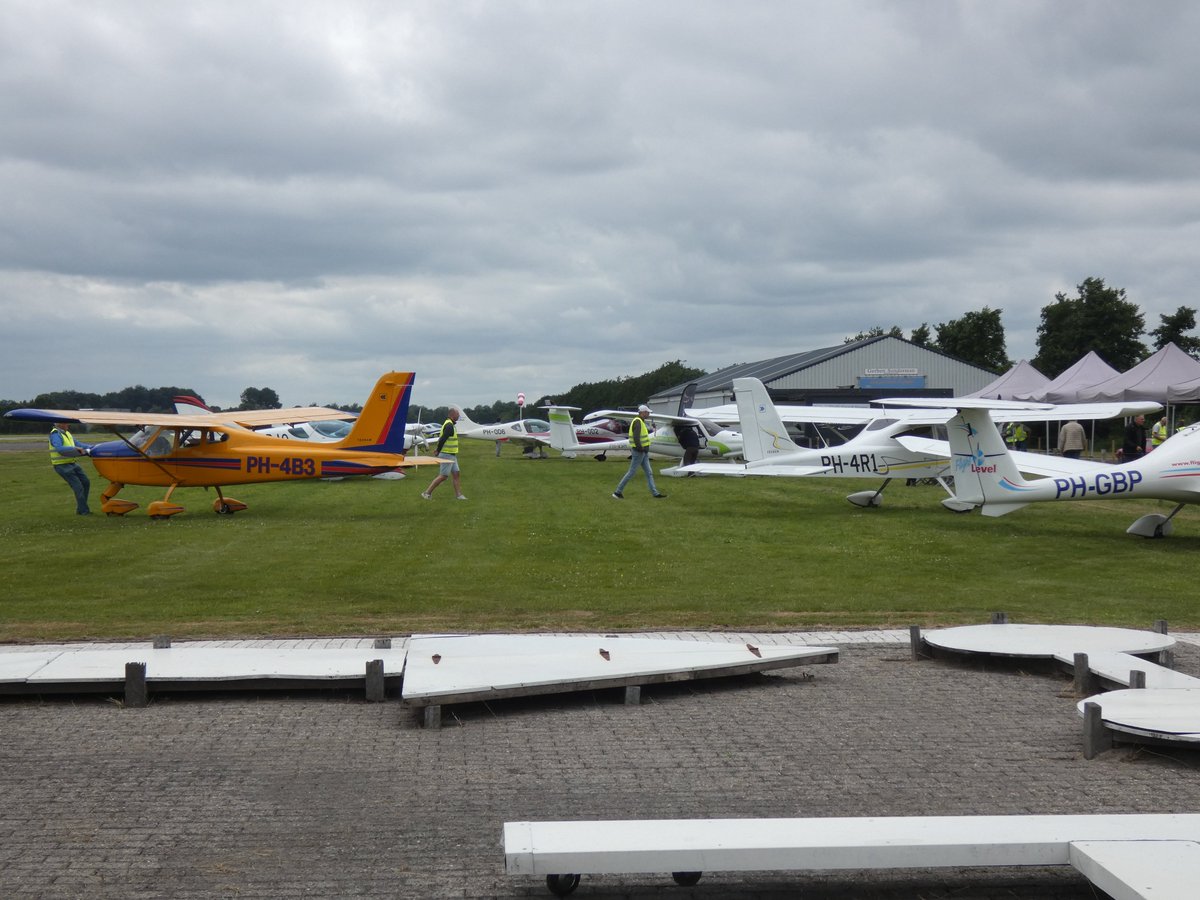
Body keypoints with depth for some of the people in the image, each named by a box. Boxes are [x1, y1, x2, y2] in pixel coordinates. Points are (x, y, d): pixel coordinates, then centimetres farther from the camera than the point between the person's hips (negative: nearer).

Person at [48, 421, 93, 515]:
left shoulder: (66, 433, 12)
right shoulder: (55, 434, -17)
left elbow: (77, 444, 17)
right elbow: (59, 449, -31)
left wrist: (91, 447, 7)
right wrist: (75, 448, -30)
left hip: (72, 464, 9)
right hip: (62, 466, -9)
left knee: (86, 483, 11)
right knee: (78, 487, -10)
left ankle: (80, 509, 19)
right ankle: (83, 511, 0)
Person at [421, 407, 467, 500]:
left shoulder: (448, 424, 15)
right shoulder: (449, 425, -19)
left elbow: (441, 438, 20)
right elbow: (442, 439, -25)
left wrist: (437, 449, 13)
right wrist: (438, 451, -15)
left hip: (452, 456, 10)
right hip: (447, 455, -10)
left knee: (456, 474, 8)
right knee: (443, 476, -6)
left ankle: (458, 495, 9)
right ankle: (427, 492, -1)